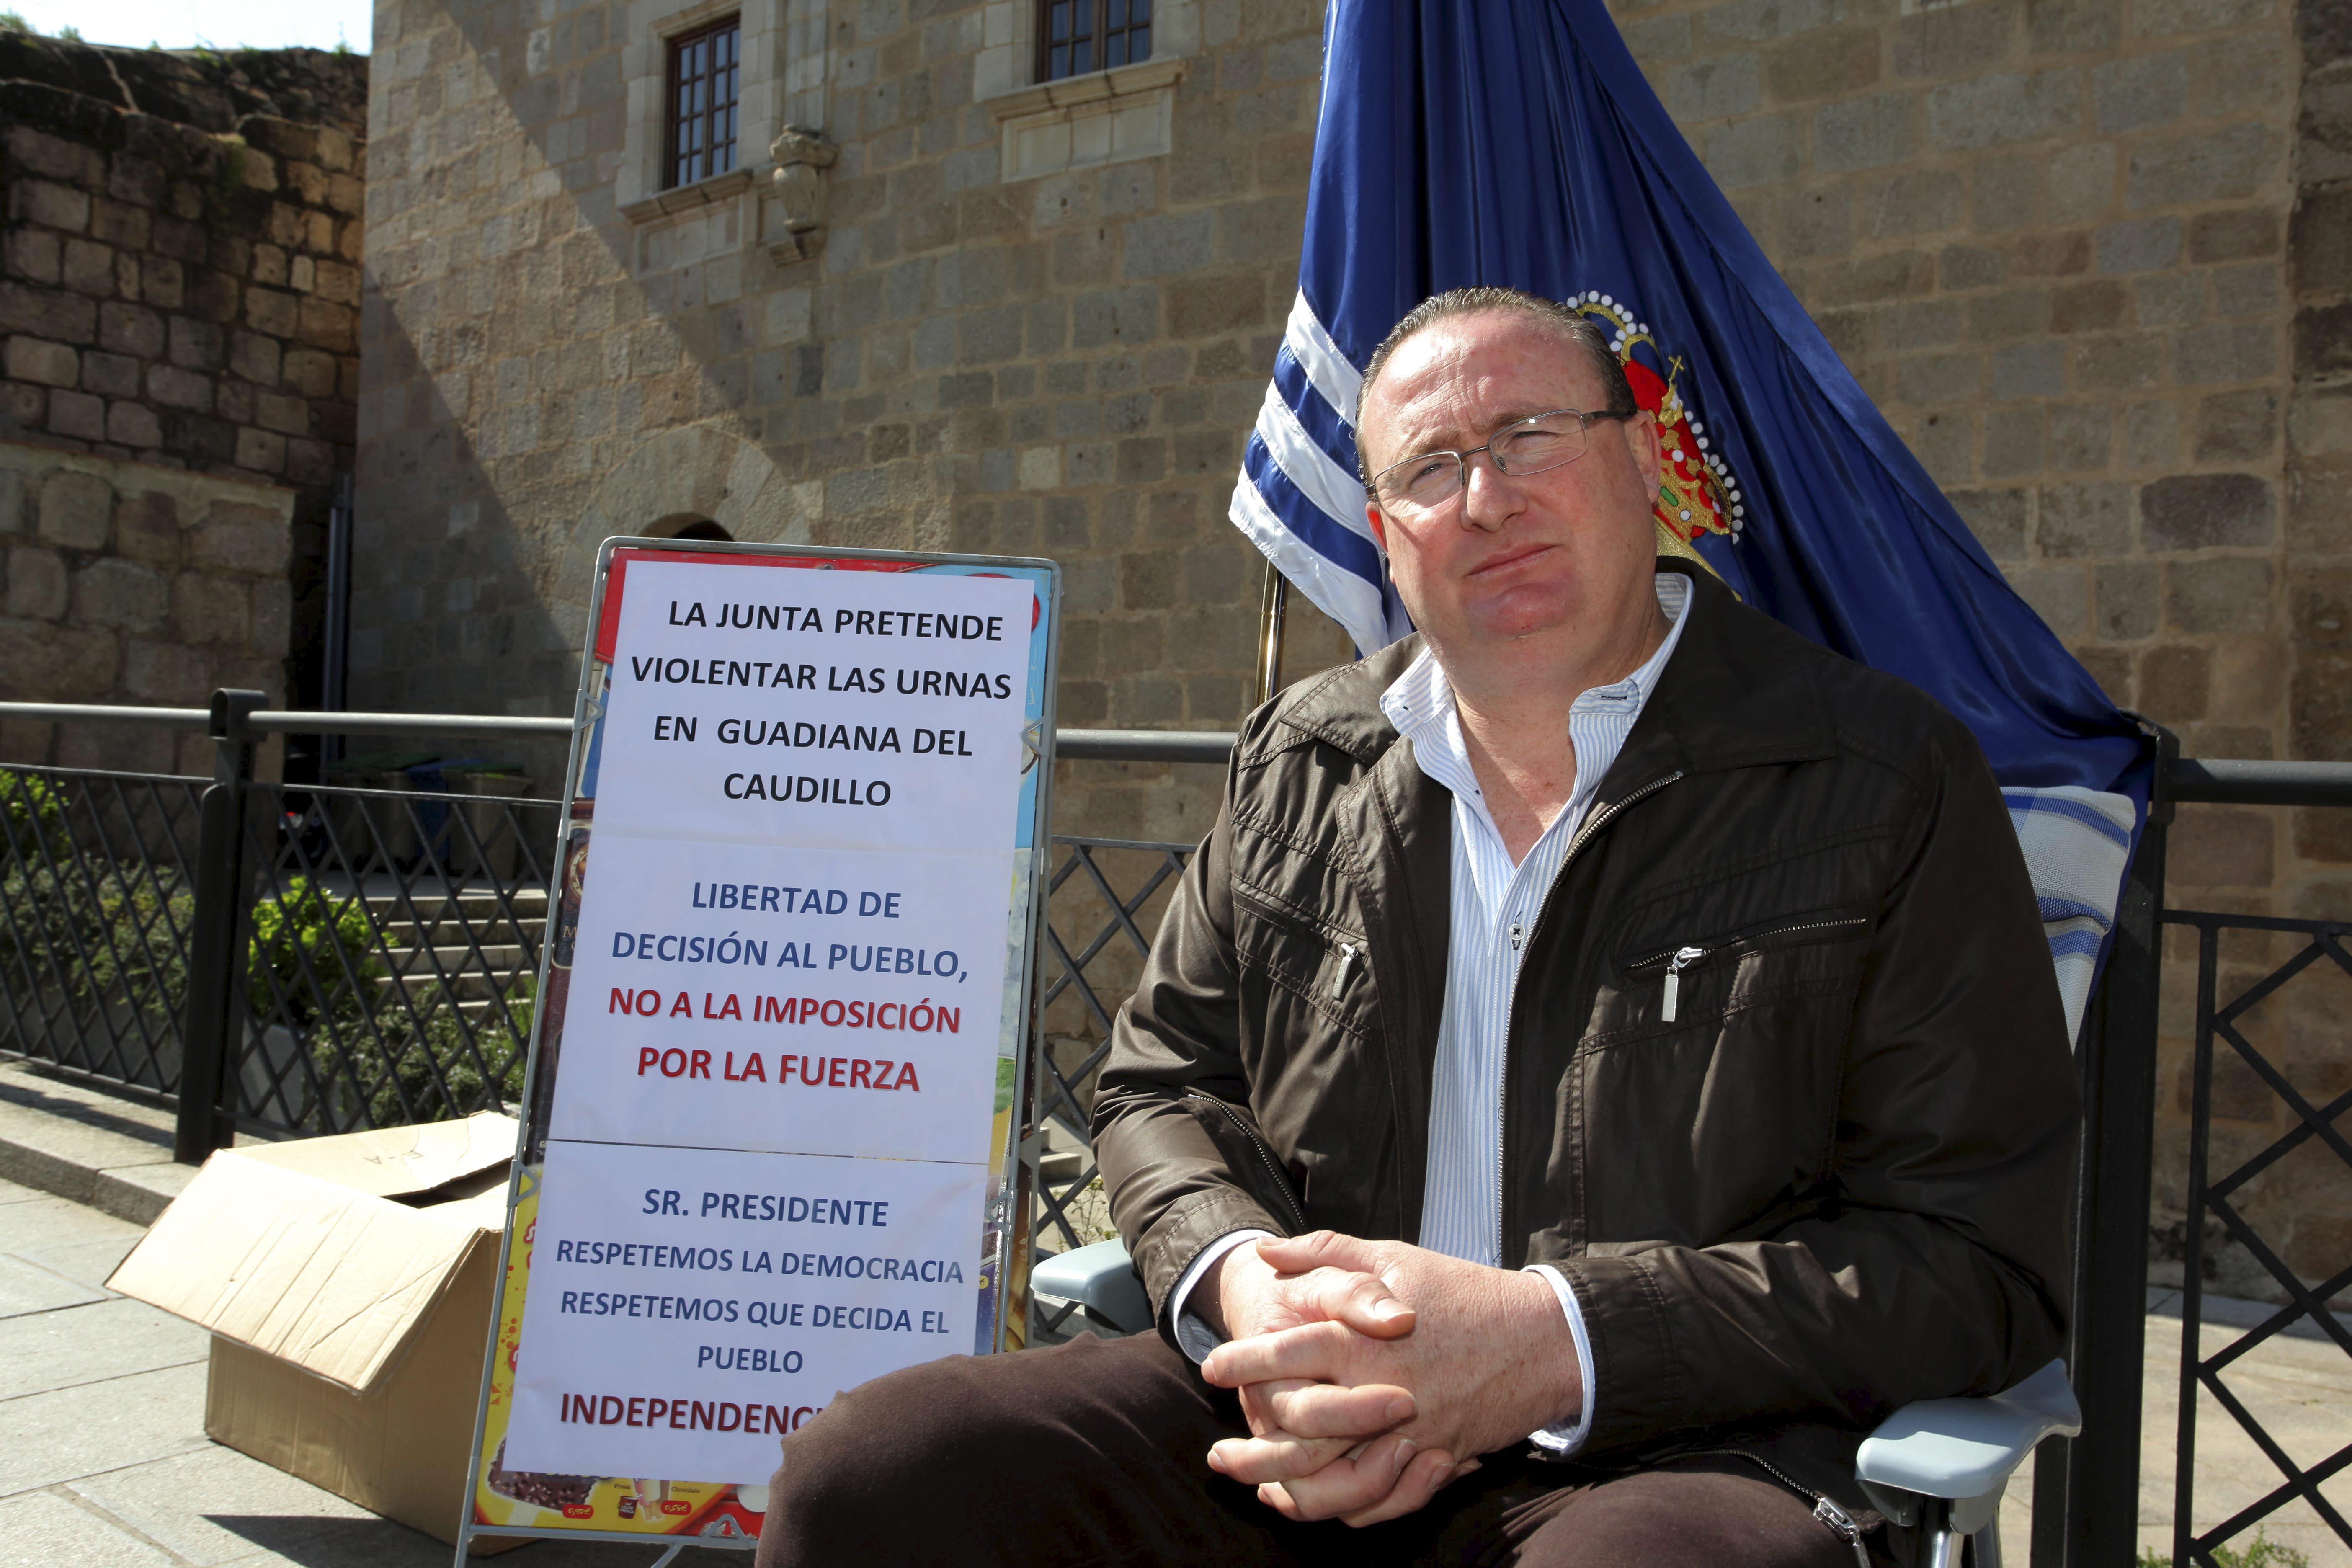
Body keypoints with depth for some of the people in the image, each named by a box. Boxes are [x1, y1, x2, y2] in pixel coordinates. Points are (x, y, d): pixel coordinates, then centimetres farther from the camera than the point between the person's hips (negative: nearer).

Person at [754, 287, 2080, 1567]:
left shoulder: (1892, 782, 0)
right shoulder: (1299, 761, 14)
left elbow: (1983, 1260, -4)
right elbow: (1166, 1081, 19)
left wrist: (1554, 1346, -16)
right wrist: (1240, 1277, -6)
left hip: (1691, 1447, -3)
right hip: (1293, 1428, 4)